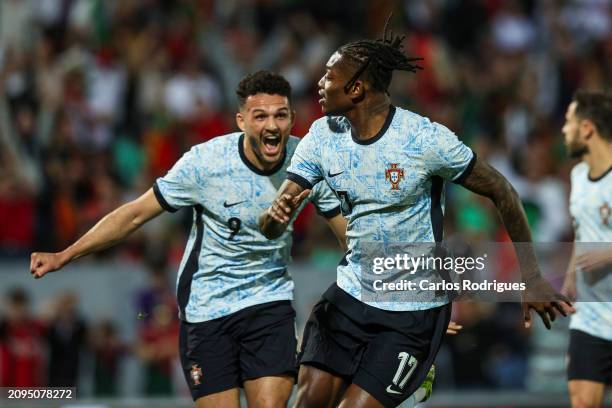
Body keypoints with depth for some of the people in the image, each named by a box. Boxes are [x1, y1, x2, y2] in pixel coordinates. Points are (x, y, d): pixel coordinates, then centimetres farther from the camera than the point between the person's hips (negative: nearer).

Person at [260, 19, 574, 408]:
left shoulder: (425, 138, -19)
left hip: (414, 313, -5)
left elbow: (502, 192, -10)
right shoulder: (324, 136, -3)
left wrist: (531, 277, -11)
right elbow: (270, 226, -5)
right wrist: (275, 216, -31)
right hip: (350, 295, 5)